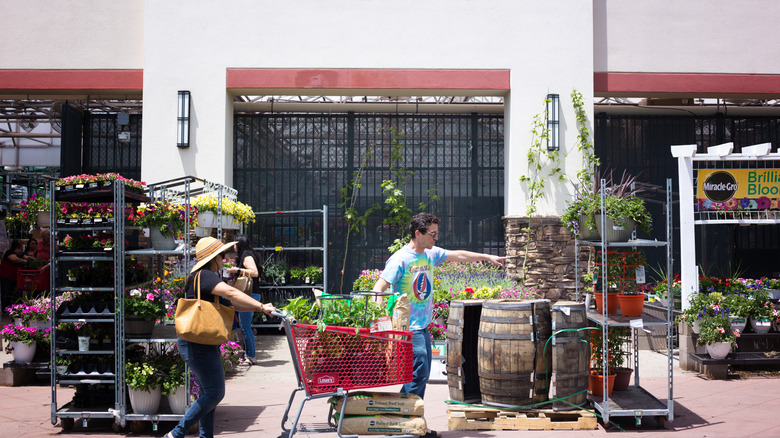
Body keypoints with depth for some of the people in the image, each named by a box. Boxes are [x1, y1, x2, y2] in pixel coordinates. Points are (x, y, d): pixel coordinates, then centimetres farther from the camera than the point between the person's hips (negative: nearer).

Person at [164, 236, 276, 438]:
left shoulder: (207, 277, 19)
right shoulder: (204, 276, -14)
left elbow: (228, 303, 17)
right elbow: (231, 293, -27)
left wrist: (257, 308, 6)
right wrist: (261, 306, -26)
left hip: (205, 345, 11)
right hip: (198, 344, -11)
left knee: (209, 392, 15)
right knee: (214, 393, -8)